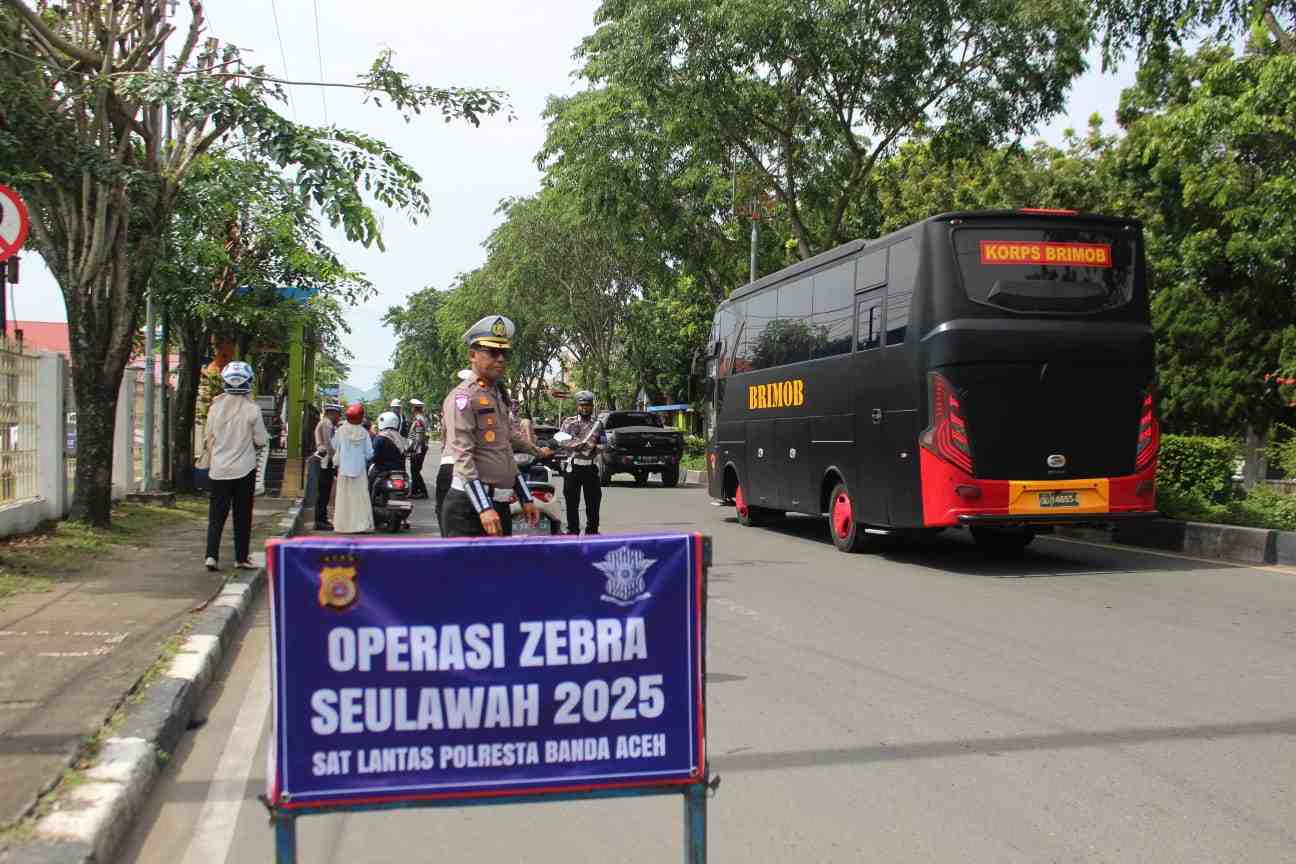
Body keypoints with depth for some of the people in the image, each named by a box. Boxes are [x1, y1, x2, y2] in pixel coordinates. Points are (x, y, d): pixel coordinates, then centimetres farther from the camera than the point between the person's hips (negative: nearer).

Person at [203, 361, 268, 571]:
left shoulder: (216, 406, -4)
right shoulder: (252, 409, -12)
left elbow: (209, 438, 7)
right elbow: (261, 441, -5)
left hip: (219, 469, 2)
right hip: (244, 468, -2)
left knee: (217, 514, 8)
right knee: (242, 515, 8)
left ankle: (212, 555, -3)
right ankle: (241, 557, 13)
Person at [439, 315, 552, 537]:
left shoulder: (499, 397, 18)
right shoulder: (463, 397, -9)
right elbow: (463, 458, -18)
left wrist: (526, 499, 18)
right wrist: (484, 508, -25)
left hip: (500, 504, 9)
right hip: (469, 506, -9)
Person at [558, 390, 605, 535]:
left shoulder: (597, 424, 11)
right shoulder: (569, 423, 5)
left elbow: (603, 444, 10)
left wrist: (595, 447, -11)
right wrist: (577, 445, -20)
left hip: (591, 467, 2)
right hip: (573, 466, -2)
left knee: (593, 501, 4)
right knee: (572, 501, 0)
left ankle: (592, 531, 13)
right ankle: (572, 531, 7)